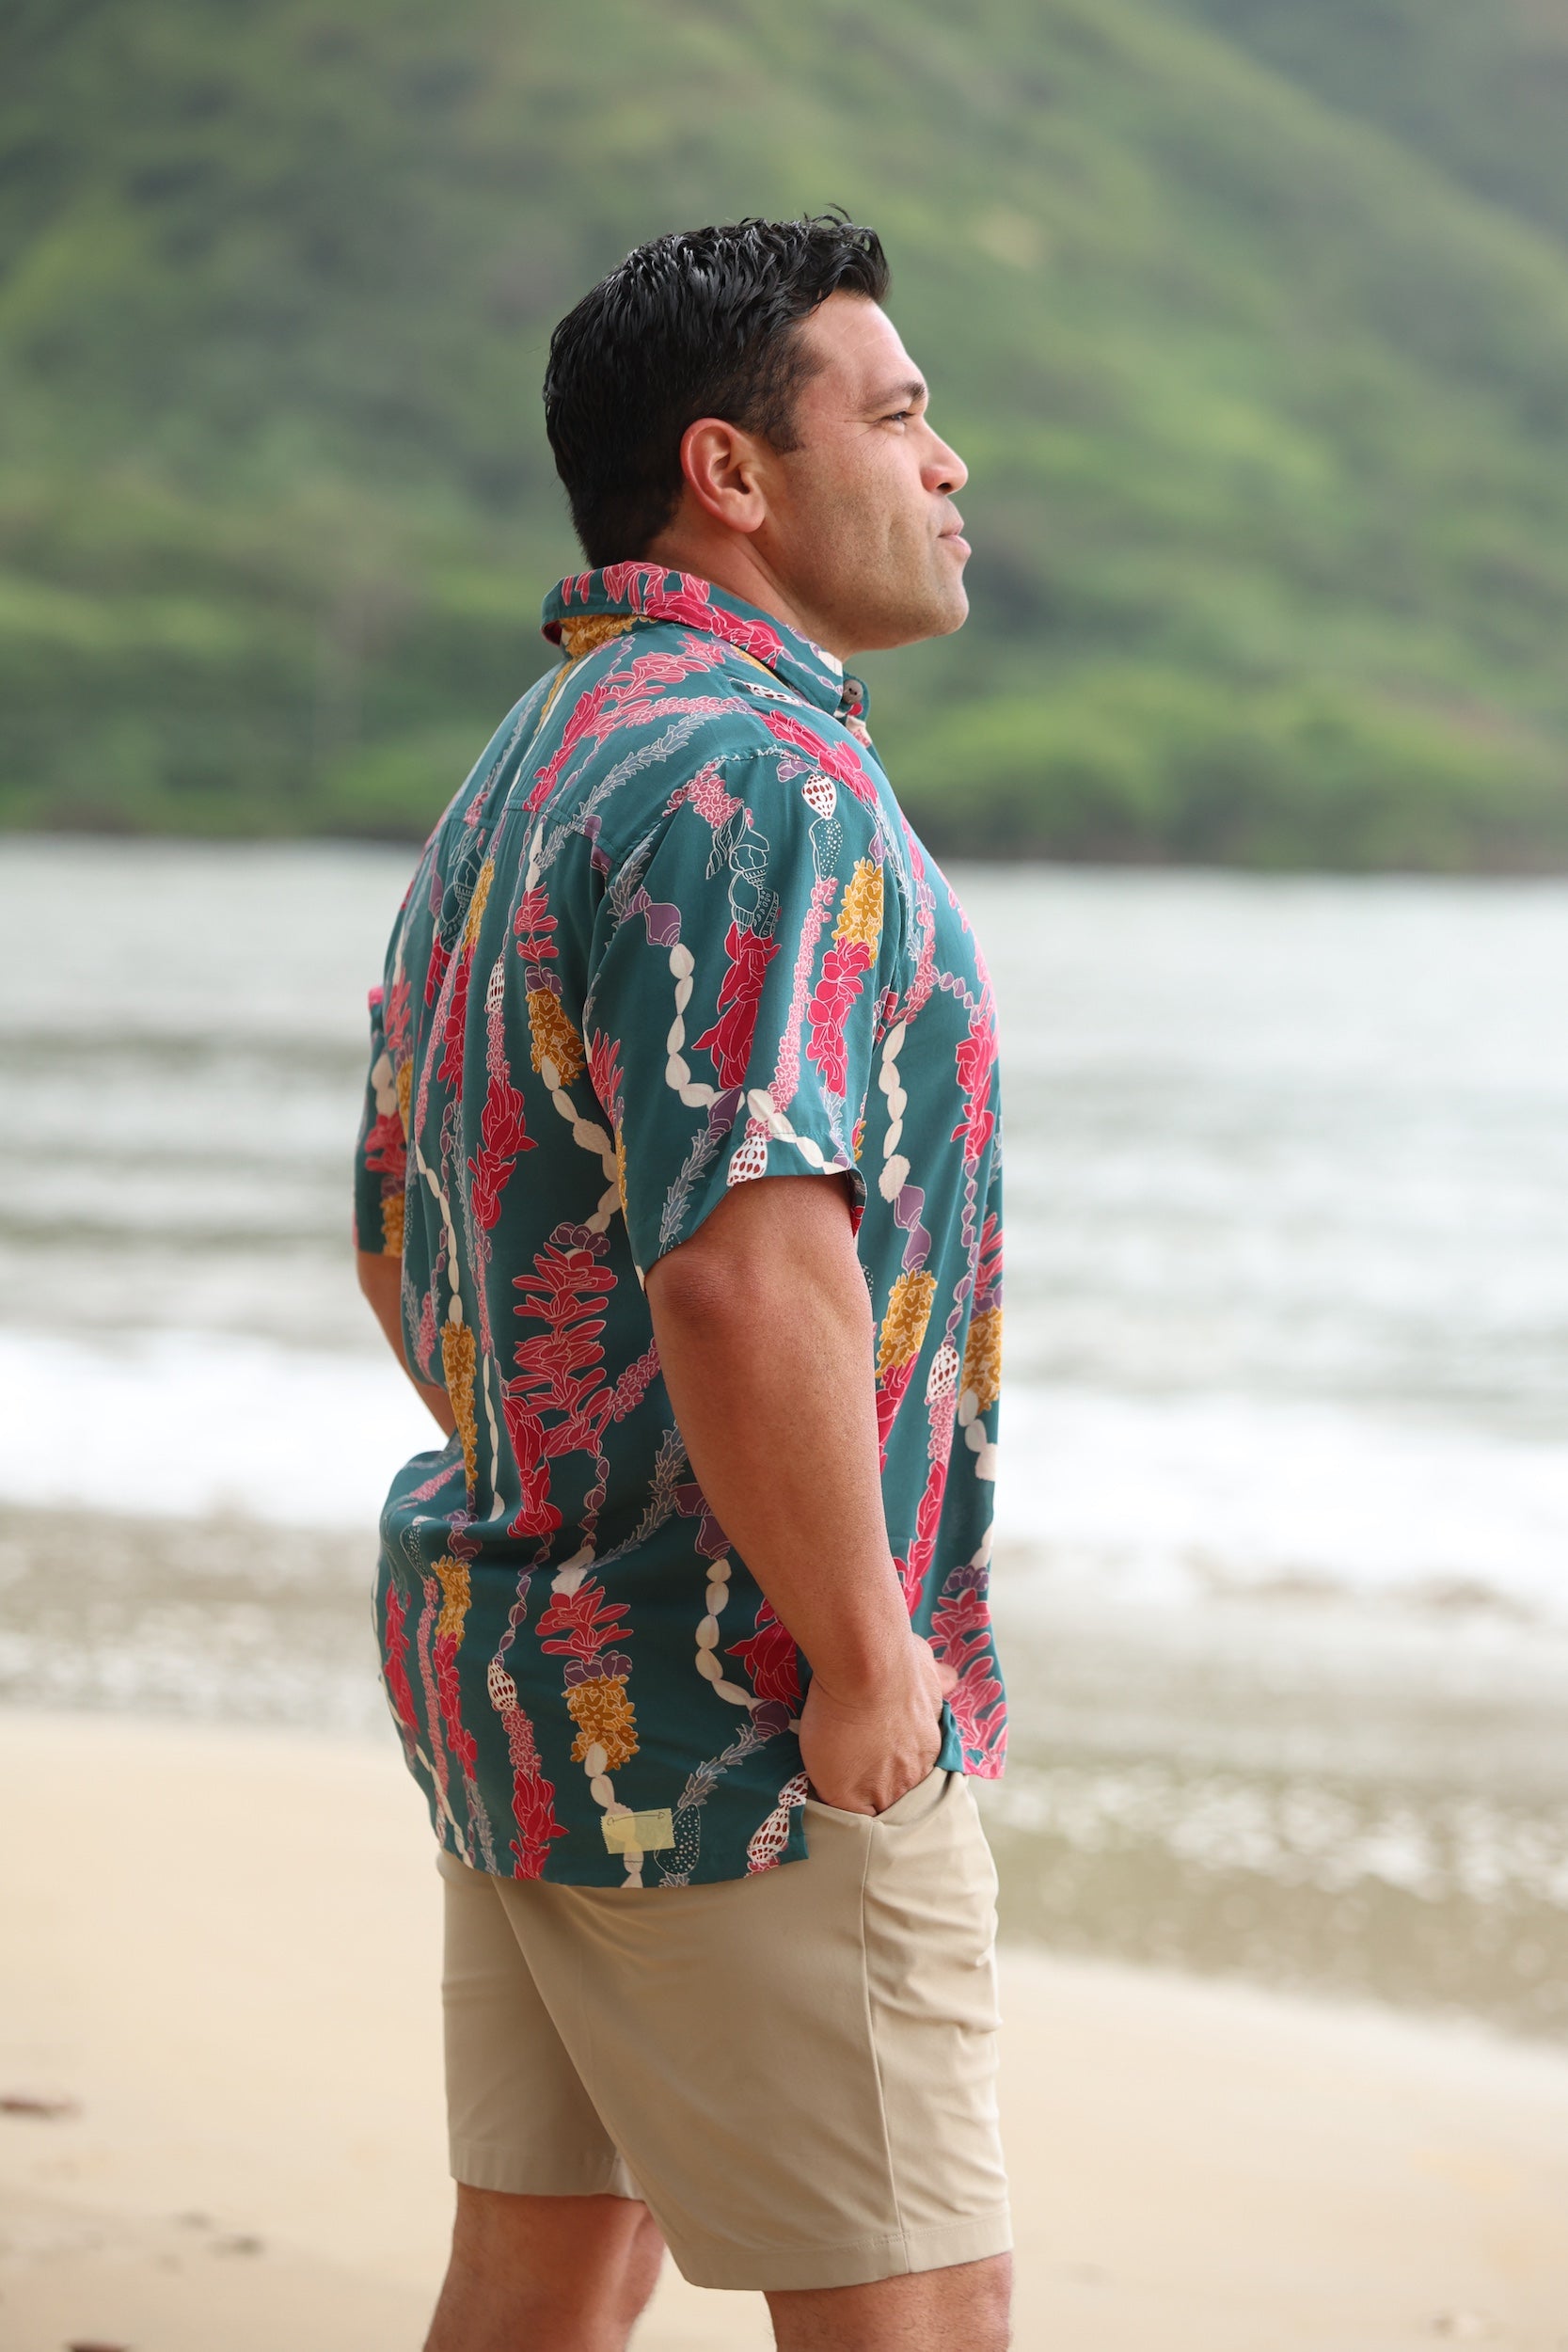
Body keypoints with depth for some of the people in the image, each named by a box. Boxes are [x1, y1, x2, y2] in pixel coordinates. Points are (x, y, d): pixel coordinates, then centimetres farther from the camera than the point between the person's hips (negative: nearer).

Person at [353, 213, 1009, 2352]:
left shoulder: (525, 775, 14)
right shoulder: (753, 784, -19)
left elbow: (406, 1239, 22)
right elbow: (746, 1278, -30)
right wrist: (867, 1659, -21)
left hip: (510, 1647, 10)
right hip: (733, 1725, -10)